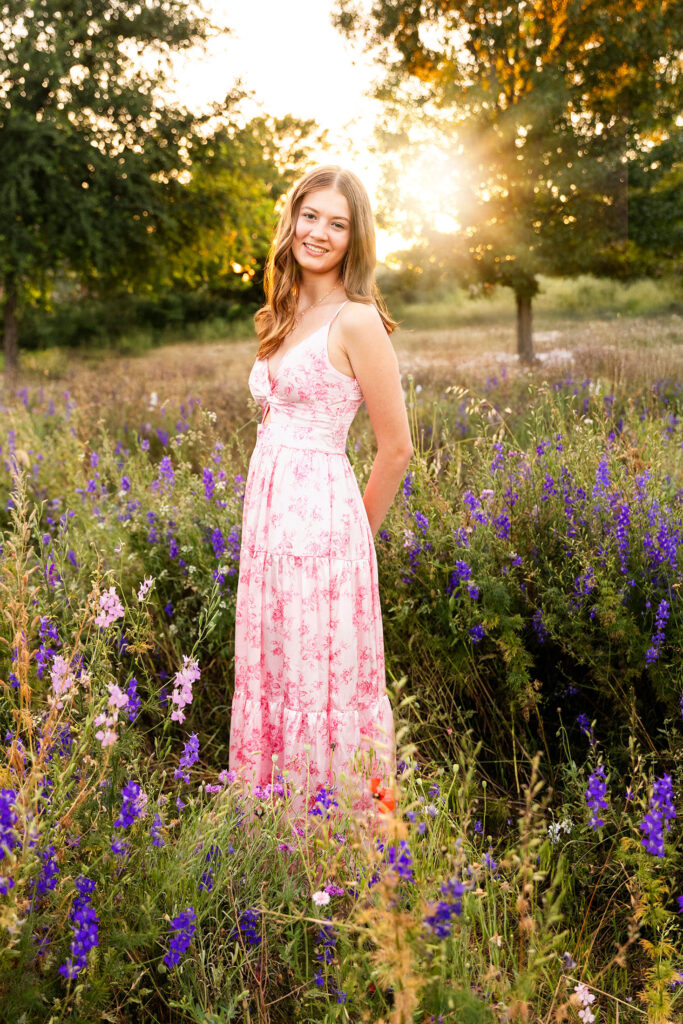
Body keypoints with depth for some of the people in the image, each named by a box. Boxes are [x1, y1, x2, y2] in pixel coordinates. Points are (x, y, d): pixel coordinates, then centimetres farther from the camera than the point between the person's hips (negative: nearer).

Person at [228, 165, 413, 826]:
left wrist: (355, 532, 2)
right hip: (268, 510, 8)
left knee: (321, 679, 1)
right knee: (271, 672, 14)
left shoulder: (355, 319, -11)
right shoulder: (286, 315, 14)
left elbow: (397, 447, -9)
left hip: (319, 516, -8)